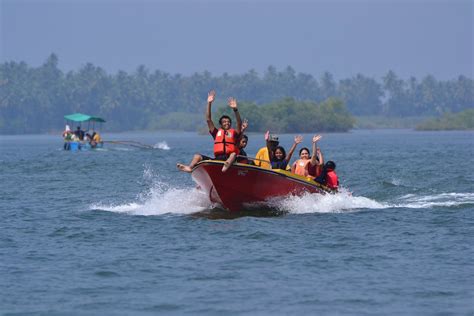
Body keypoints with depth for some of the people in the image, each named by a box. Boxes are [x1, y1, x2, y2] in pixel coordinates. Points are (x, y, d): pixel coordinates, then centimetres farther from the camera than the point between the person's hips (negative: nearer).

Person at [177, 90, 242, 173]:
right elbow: (208, 120, 16)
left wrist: (235, 109, -16)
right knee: (197, 156, -7)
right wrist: (209, 104, 9)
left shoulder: (234, 133, 15)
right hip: (217, 159, 4)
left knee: (234, 154, -35)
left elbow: (239, 123, -2)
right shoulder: (217, 133, 21)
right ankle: (189, 167, -36)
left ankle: (227, 165, -66)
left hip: (229, 158, -4)